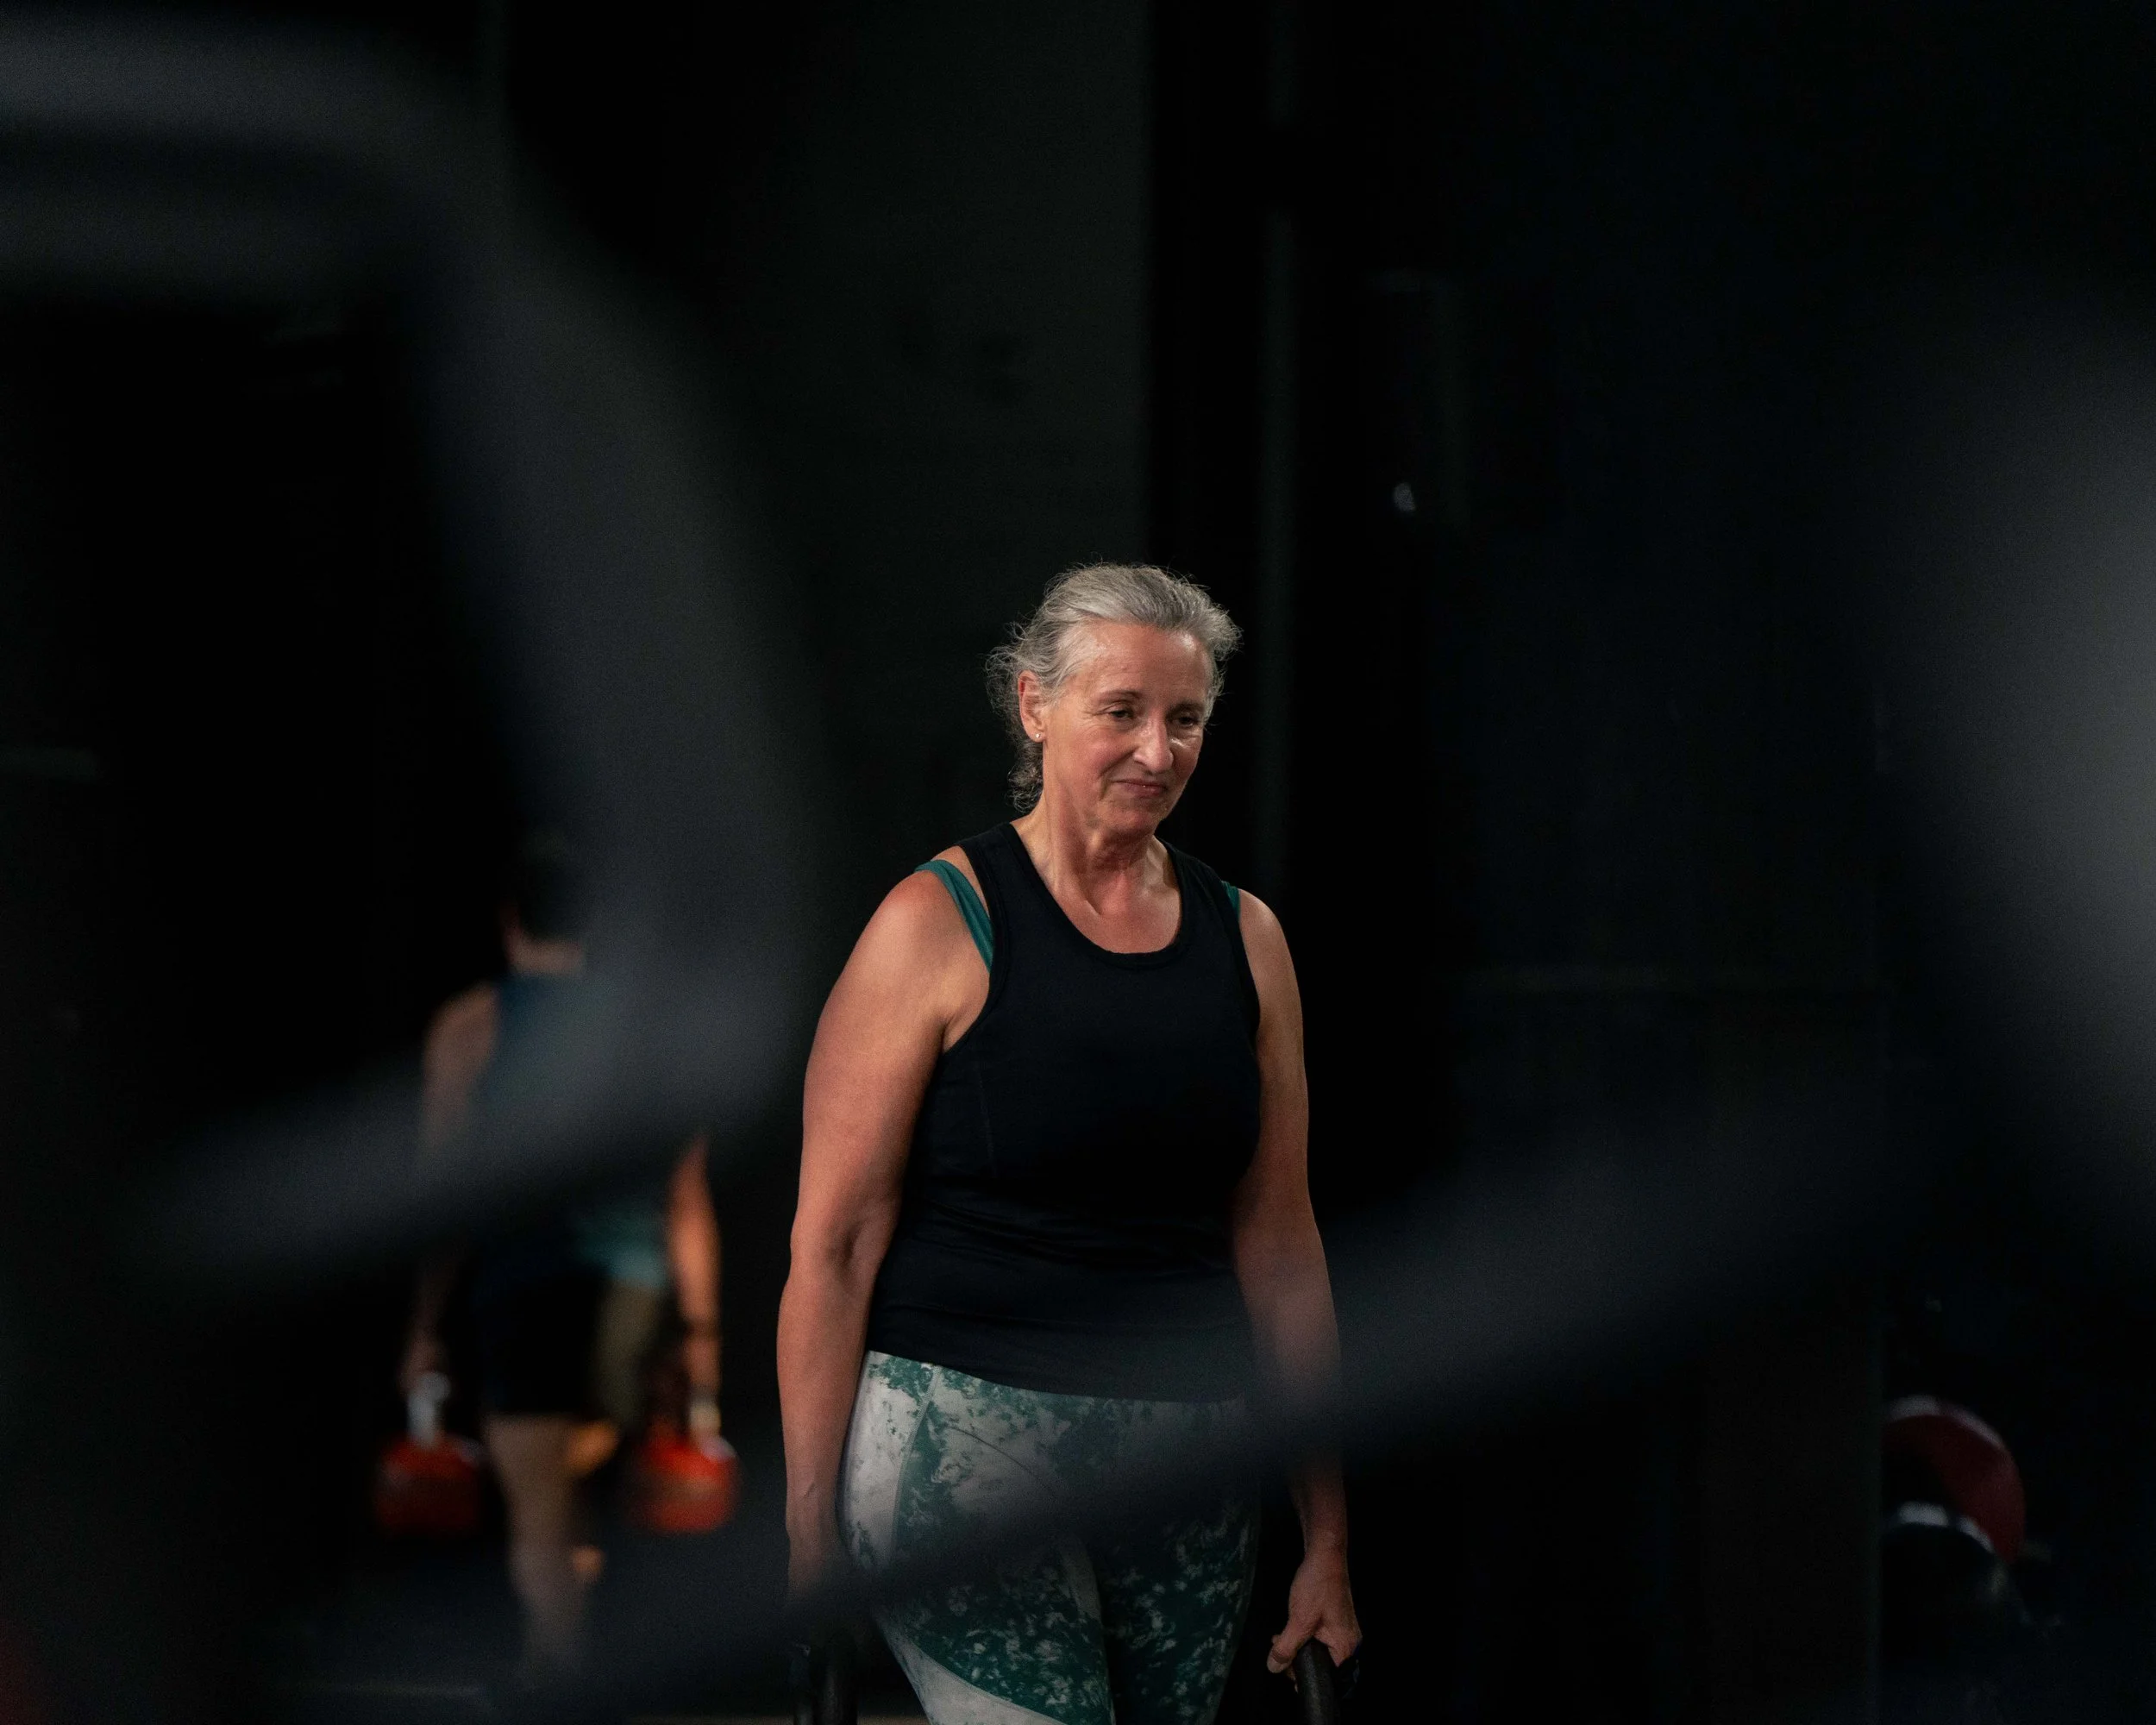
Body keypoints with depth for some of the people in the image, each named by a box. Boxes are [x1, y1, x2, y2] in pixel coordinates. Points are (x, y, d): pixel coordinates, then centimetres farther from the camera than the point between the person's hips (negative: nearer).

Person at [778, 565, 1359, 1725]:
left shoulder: (1243, 937, 12)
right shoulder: (942, 923, -3)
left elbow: (1280, 1248, 15)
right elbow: (833, 1245, -5)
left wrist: (1327, 1536, 13)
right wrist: (810, 1531, -10)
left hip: (1187, 1452, 5)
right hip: (966, 1427, -5)